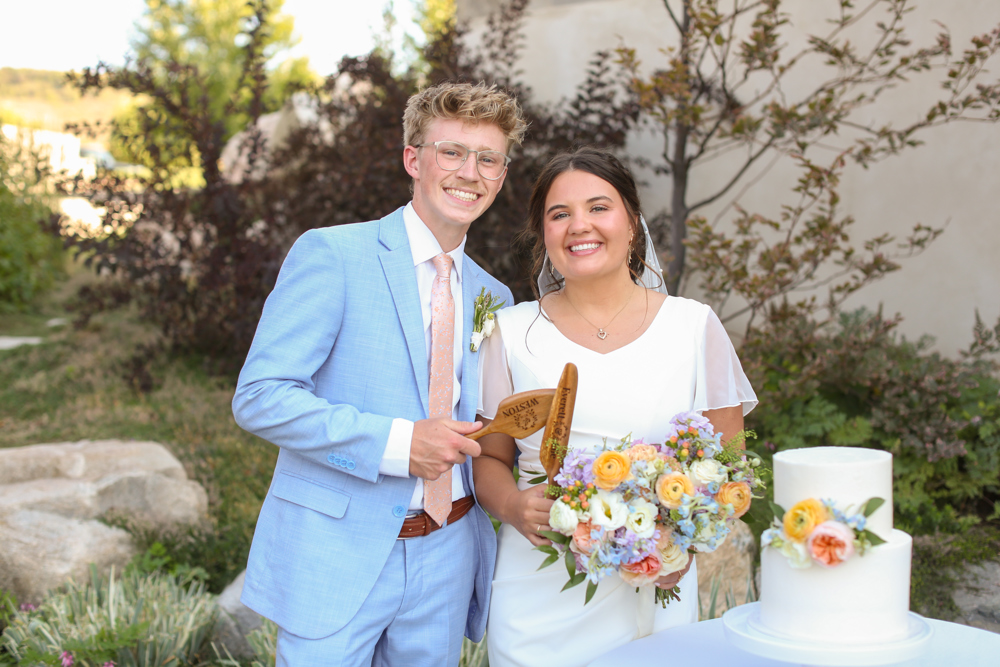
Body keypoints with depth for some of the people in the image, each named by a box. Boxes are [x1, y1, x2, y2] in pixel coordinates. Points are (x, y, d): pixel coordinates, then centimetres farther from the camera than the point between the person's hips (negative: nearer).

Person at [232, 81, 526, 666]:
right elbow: (260, 398, -14)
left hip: (445, 557, 6)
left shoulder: (492, 296, 12)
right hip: (337, 551, -5)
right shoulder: (331, 256, -8)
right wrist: (398, 442, -20)